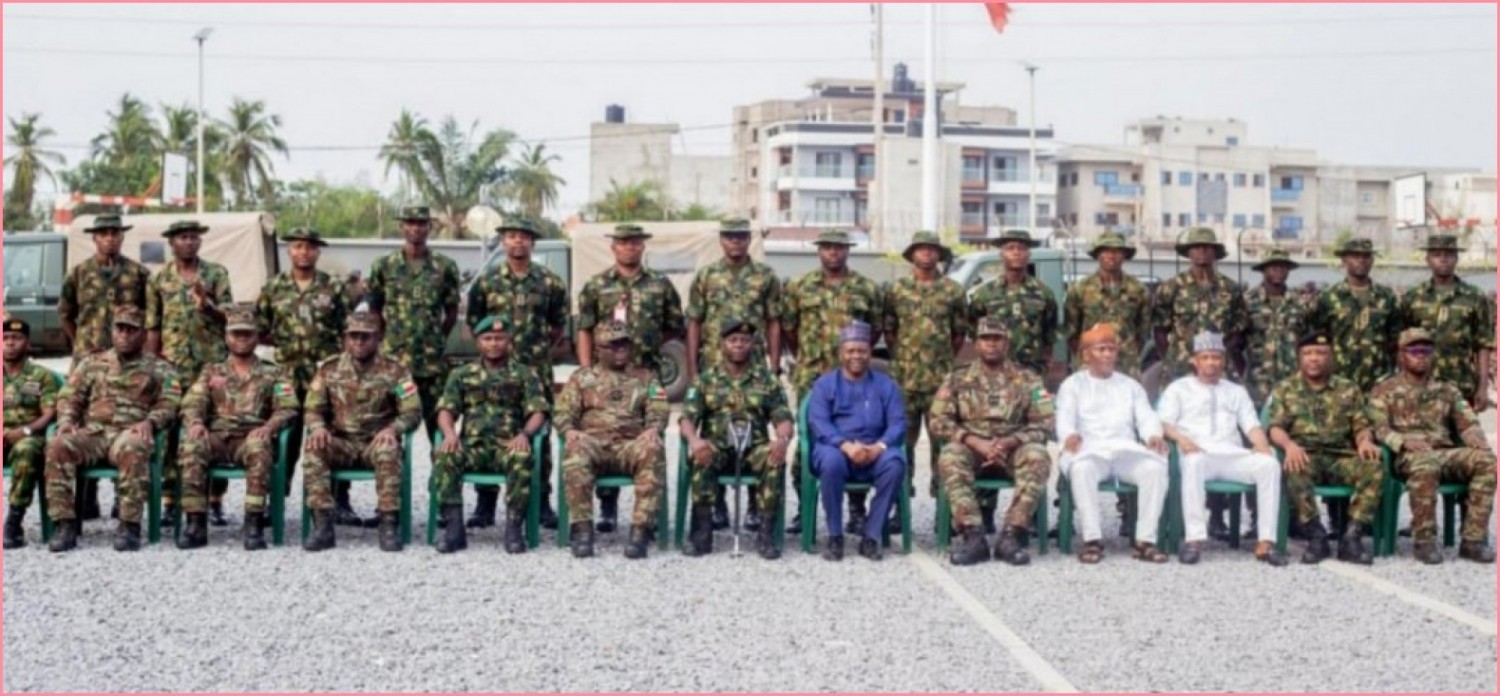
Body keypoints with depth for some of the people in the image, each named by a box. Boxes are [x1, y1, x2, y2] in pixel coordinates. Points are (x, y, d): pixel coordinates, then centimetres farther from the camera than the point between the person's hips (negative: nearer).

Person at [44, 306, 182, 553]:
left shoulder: (159, 368, 16)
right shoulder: (91, 363, 25)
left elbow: (169, 404, 3)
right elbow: (69, 397, 19)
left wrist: (150, 422, -18)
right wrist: (66, 421, -2)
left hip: (129, 434, -3)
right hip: (92, 432, 3)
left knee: (134, 450, -40)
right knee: (58, 447, -29)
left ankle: (129, 526, -32)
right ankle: (65, 525, -25)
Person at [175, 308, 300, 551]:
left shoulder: (274, 373, 17)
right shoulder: (211, 372, 24)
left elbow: (288, 408, 3)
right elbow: (192, 403, 10)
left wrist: (269, 426, -20)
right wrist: (195, 422, -15)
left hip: (251, 438, -2)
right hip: (217, 438, 2)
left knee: (259, 447, -38)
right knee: (192, 446, -32)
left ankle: (254, 524, -36)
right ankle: (196, 523, -28)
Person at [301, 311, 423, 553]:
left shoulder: (394, 371, 0)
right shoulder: (329, 369, 7)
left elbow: (412, 412, -4)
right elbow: (312, 409, 7)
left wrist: (392, 429, -25)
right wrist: (318, 427, -17)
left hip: (376, 442, -2)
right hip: (341, 443, 2)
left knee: (388, 450, -37)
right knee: (313, 448, -29)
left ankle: (388, 526, -32)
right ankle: (322, 526, -29)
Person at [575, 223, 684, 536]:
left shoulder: (661, 284, 9)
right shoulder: (596, 286, 7)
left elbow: (675, 328, 12)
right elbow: (585, 332, 3)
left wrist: (650, 344, 0)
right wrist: (587, 373, -5)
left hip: (649, 374, 0)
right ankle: (607, 508, 10)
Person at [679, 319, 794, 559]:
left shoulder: (767, 380, 10)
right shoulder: (705, 379, 9)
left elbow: (783, 418, 2)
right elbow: (687, 418, -1)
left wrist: (783, 438, -24)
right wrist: (694, 440, -25)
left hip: (754, 449, 0)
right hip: (716, 448, 0)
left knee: (776, 459, -32)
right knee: (700, 458, -34)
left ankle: (765, 532, -24)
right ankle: (702, 530, -26)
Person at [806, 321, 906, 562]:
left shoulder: (885, 385, 15)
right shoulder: (824, 384, 10)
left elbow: (898, 423, 2)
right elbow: (818, 423, -5)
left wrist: (879, 446, -20)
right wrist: (846, 445, -24)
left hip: (874, 453, 1)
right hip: (836, 448, -1)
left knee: (895, 462, -32)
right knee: (831, 461, -37)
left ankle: (870, 536, -23)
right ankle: (835, 536, -21)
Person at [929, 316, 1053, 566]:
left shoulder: (1028, 380, 8)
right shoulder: (957, 379, 9)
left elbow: (1044, 424, 1)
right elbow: (939, 421, 0)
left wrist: (1008, 442, -16)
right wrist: (976, 442, -15)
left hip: (1014, 450, 0)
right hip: (972, 449, 0)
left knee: (1037, 456, -33)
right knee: (950, 456, -33)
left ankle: (1012, 536, -33)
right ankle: (973, 536, -35)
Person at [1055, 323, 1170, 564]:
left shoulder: (1131, 386, 26)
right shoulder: (1073, 385, 16)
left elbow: (1146, 417, 11)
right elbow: (1065, 418, -1)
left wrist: (1154, 435, -14)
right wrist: (1070, 435, -27)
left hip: (1125, 448, 3)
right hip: (1089, 449, -3)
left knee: (1156, 466, -29)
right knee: (1082, 467, -39)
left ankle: (1145, 540, -27)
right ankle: (1092, 539, -35)